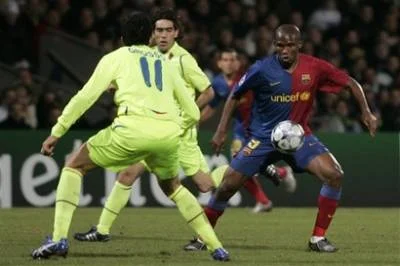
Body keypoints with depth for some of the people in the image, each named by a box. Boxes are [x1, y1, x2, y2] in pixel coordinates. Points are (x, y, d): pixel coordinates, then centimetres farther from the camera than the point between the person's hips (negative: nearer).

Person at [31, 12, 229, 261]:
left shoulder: (115, 58, 18)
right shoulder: (165, 63, 29)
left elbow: (85, 97, 10)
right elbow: (193, 113, 27)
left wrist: (56, 133, 16)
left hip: (133, 128, -4)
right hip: (169, 132, 4)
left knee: (74, 166, 15)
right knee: (172, 186, 32)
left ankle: (59, 239, -2)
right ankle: (217, 247, 22)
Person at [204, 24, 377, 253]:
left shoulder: (314, 68, -9)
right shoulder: (262, 70, -14)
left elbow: (351, 83, 2)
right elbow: (235, 96, 0)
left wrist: (366, 112, -8)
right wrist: (222, 130, -3)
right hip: (264, 138, -1)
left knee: (335, 175, -18)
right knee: (228, 185, -8)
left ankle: (318, 238, -6)